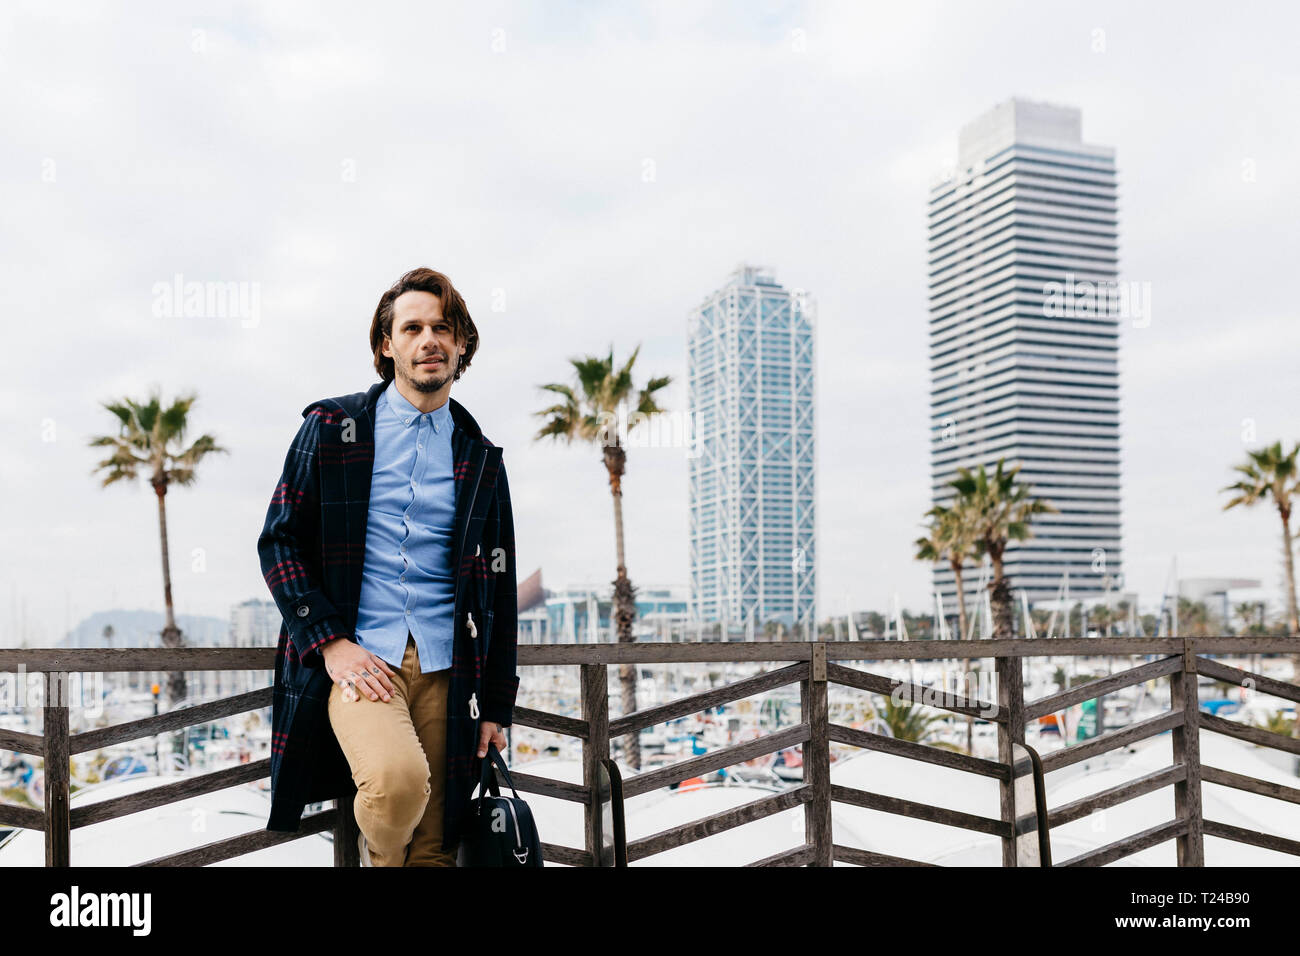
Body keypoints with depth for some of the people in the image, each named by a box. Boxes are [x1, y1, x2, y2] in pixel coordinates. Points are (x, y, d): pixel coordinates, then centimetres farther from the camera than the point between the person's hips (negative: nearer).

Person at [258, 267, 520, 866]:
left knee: (435, 851, 1)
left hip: (444, 668, 3)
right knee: (398, 778, -29)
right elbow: (279, 541, 4)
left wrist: (497, 706, 11)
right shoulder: (332, 428, 6)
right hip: (354, 658, -3)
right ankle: (377, 855, 4)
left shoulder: (480, 457, 13)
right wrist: (328, 641, -10)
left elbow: (497, 586, 15)